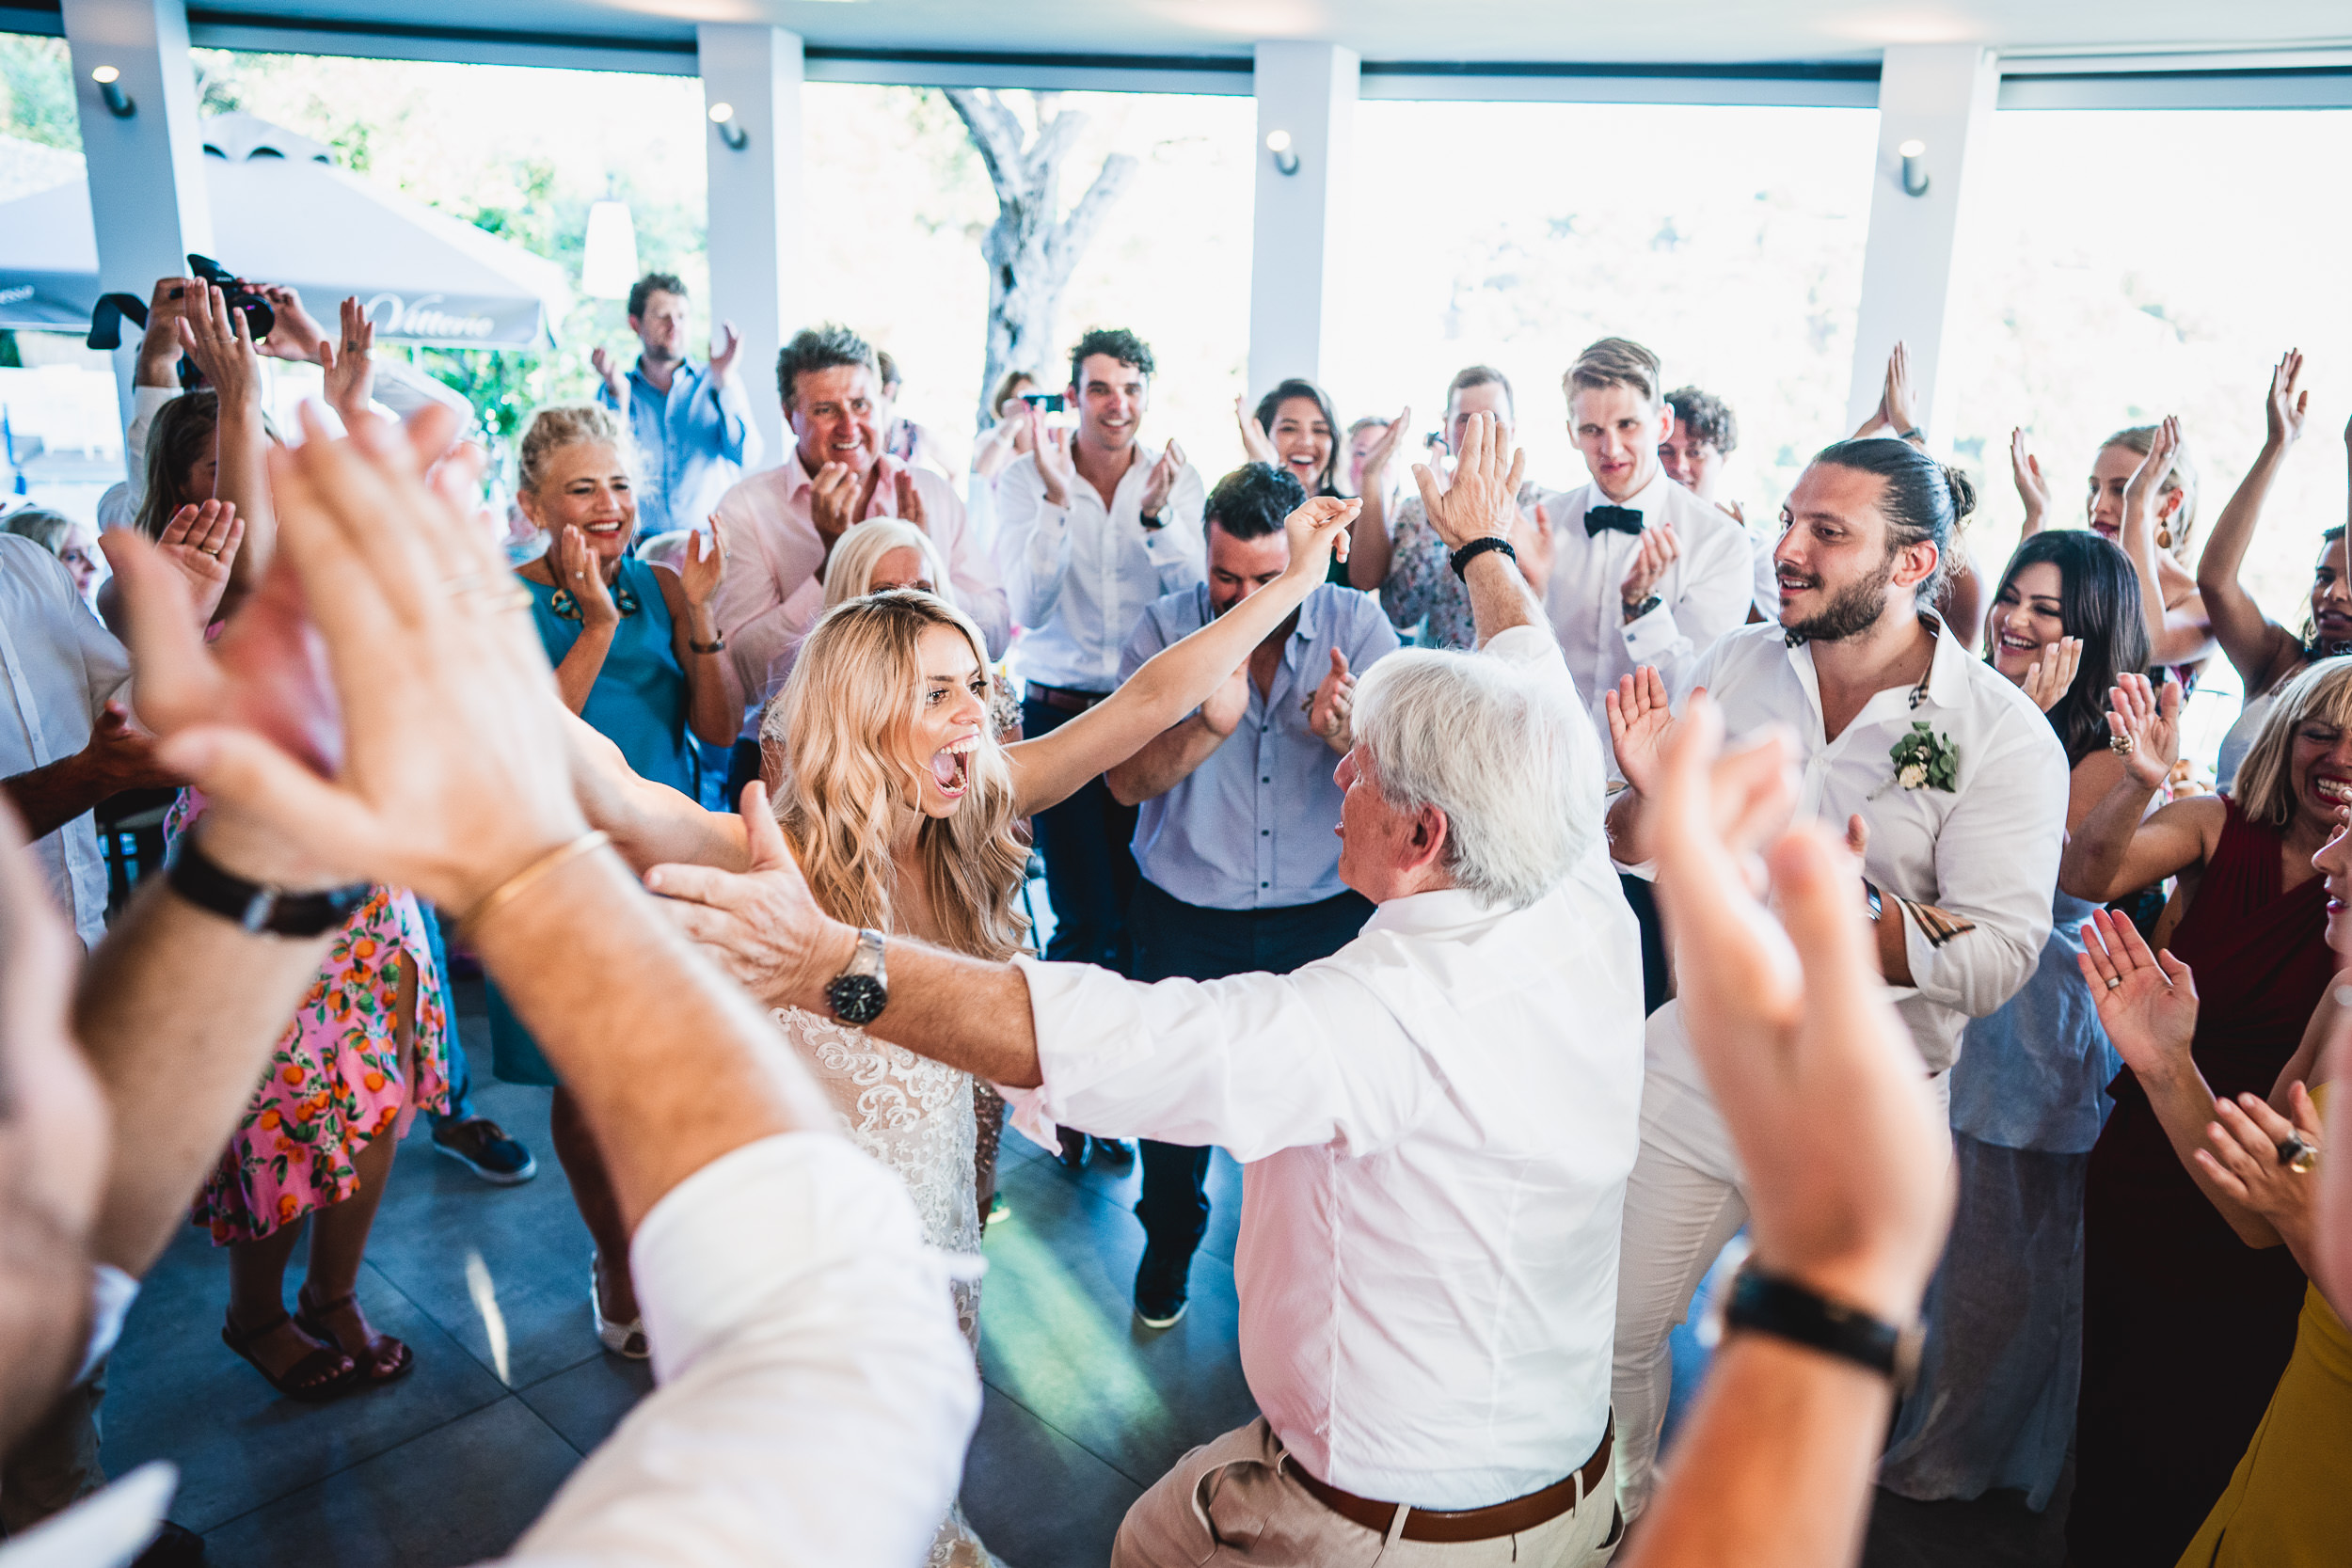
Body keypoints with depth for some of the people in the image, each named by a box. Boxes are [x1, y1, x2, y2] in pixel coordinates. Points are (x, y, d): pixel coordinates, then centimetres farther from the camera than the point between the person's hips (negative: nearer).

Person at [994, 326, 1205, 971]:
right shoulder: (1025, 480, -3)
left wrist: (1156, 514, -25)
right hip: (1060, 712, -2)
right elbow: (1031, 609, -14)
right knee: (1086, 920, -5)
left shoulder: (1177, 479, 3)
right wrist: (1056, 501, -24)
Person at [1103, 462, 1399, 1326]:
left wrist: (1346, 733, -35)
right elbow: (1126, 780, -15)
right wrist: (1211, 725, -33)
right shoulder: (1165, 629, -7)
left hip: (1327, 912, 0)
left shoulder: (1356, 623, -6)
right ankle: (1167, 1249, 41)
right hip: (1188, 916, 0)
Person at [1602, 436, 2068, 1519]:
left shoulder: (2003, 734, -14)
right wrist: (1650, 793, -19)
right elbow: (1635, 854, 3)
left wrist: (1869, 919, -36)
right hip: (1698, 1058, 3)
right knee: (1610, 1326, 14)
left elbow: (2002, 960, -19)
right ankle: (1623, 1510, 42)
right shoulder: (1735, 667, -2)